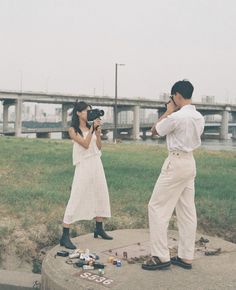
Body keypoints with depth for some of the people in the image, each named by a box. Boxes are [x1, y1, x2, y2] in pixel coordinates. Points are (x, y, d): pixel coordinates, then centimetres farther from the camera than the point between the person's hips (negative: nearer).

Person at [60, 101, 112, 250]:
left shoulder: (91, 127, 10)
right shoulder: (73, 130, -5)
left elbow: (99, 147, 7)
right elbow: (85, 144, -17)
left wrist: (98, 131, -4)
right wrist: (92, 129, -15)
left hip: (97, 164, 7)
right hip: (83, 166, -6)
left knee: (101, 196, 13)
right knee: (76, 199, -9)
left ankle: (99, 229, 29)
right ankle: (65, 236, -4)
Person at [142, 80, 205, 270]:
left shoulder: (176, 116, -18)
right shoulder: (199, 117, 8)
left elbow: (155, 131, -4)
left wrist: (168, 111, 4)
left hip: (176, 162, -9)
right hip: (190, 162, 9)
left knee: (157, 207, 0)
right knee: (187, 211, 11)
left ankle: (161, 256, 2)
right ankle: (186, 257, 18)